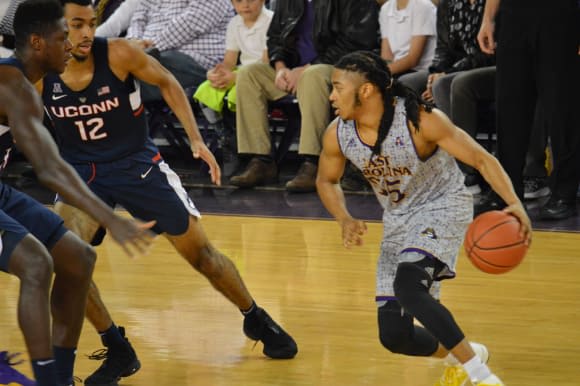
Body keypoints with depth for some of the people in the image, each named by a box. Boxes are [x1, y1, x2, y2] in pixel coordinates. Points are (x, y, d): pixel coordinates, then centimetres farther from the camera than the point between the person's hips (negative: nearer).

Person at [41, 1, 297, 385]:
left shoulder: (119, 54, -20)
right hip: (82, 171, 1)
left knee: (199, 251, 4)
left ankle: (257, 320, 29)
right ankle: (119, 352, -7)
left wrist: (196, 139, -7)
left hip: (137, 163, -1)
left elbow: (167, 83, -3)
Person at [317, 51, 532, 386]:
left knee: (408, 285, -34)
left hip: (444, 205, -6)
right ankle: (462, 355, 31)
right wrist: (345, 220, -12)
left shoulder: (420, 120, -27)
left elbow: (481, 159, -23)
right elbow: (327, 181, 8)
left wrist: (515, 204, -38)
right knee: (394, 336, 1)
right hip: (398, 218, 6)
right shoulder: (338, 135, -12)